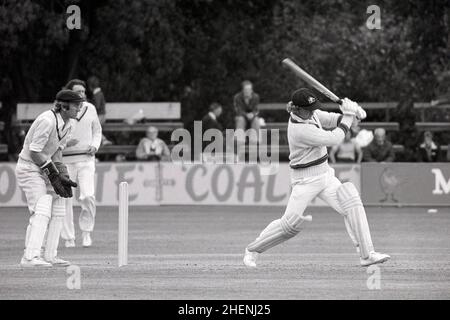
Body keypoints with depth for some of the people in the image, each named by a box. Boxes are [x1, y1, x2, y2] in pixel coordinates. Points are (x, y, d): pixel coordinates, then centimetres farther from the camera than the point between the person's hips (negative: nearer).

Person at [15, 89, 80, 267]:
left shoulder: (68, 124, 4)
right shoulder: (47, 121, -24)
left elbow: (57, 151, 7)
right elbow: (34, 151, -23)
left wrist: (62, 176, -7)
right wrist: (54, 174, -22)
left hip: (44, 168, 9)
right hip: (29, 168, -9)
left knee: (58, 211, 7)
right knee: (42, 211, -20)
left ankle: (50, 256, 12)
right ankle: (30, 257, -27)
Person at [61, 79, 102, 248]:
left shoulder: (90, 108, 6)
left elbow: (97, 130, 19)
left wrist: (95, 146, 1)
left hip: (86, 159, 2)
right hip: (65, 160, -2)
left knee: (88, 196, -13)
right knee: (64, 199, 0)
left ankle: (86, 231, 8)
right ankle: (68, 238, 11)